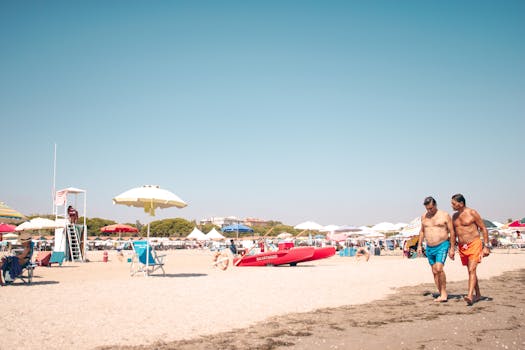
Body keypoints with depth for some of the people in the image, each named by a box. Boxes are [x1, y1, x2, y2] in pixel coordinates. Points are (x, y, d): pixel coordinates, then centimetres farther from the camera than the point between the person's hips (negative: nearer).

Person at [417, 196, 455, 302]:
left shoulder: (445, 215, -5)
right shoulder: (424, 216, 9)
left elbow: (452, 232, -4)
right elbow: (422, 231, 20)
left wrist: (452, 248, -8)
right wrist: (419, 245, 13)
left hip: (442, 246, -5)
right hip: (429, 248, 6)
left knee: (439, 269, -20)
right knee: (435, 272, 6)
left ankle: (444, 293, -9)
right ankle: (441, 295, 13)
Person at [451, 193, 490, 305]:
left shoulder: (472, 213, -8)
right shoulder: (454, 216, 10)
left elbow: (484, 229, -5)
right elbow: (454, 232, 19)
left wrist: (486, 246, -10)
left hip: (474, 245, -6)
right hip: (462, 247, 7)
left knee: (472, 270, -17)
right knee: (470, 271, 13)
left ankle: (470, 295, -26)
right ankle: (478, 294, 26)